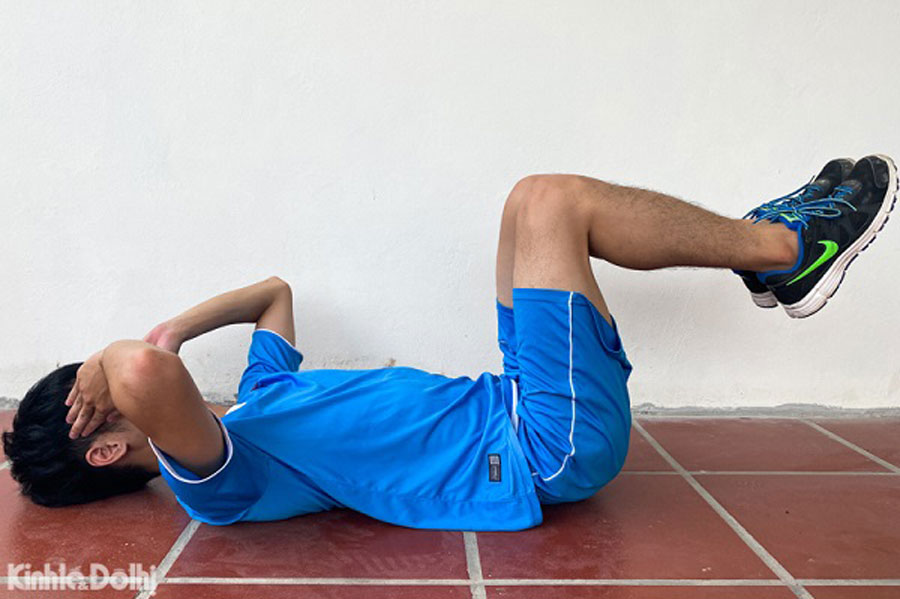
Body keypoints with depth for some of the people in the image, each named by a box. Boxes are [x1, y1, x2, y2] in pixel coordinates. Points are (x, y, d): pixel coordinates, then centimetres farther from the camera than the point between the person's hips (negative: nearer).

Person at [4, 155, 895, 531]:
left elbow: (275, 290, 26)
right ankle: (783, 247, 6)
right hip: (546, 450, -9)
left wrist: (170, 330, 12)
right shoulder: (212, 477, -13)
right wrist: (119, 362, -12)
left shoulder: (251, 404, 15)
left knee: (539, 207, 9)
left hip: (506, 415, 9)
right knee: (547, 201, -12)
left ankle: (764, 248, 16)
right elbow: (145, 374, -36)